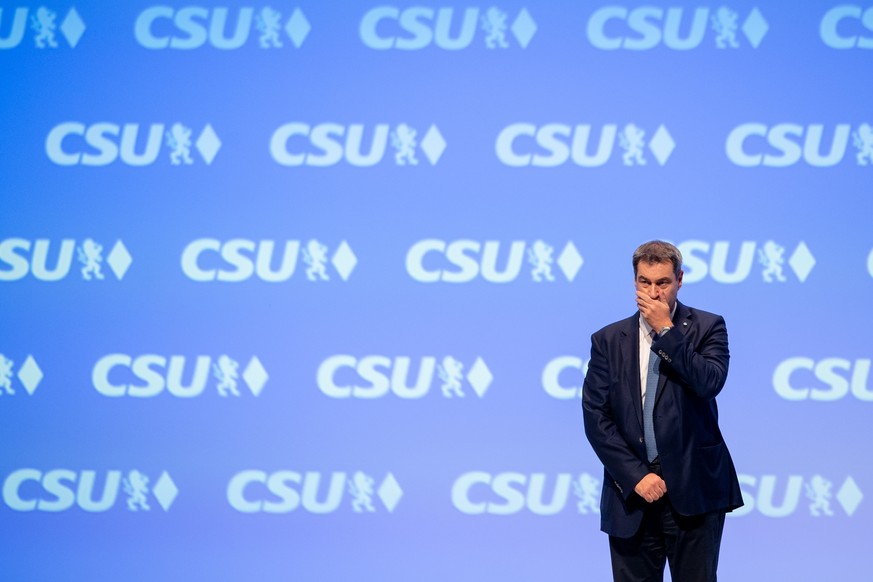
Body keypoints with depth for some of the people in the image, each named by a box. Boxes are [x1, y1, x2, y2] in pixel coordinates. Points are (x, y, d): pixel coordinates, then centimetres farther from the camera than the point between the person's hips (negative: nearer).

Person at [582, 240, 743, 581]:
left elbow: (710, 383, -15)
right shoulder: (608, 340, 6)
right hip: (632, 491, 2)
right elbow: (595, 417, 0)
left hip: (693, 490, -1)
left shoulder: (707, 327, 3)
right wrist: (635, 476, -8)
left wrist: (666, 330, -14)